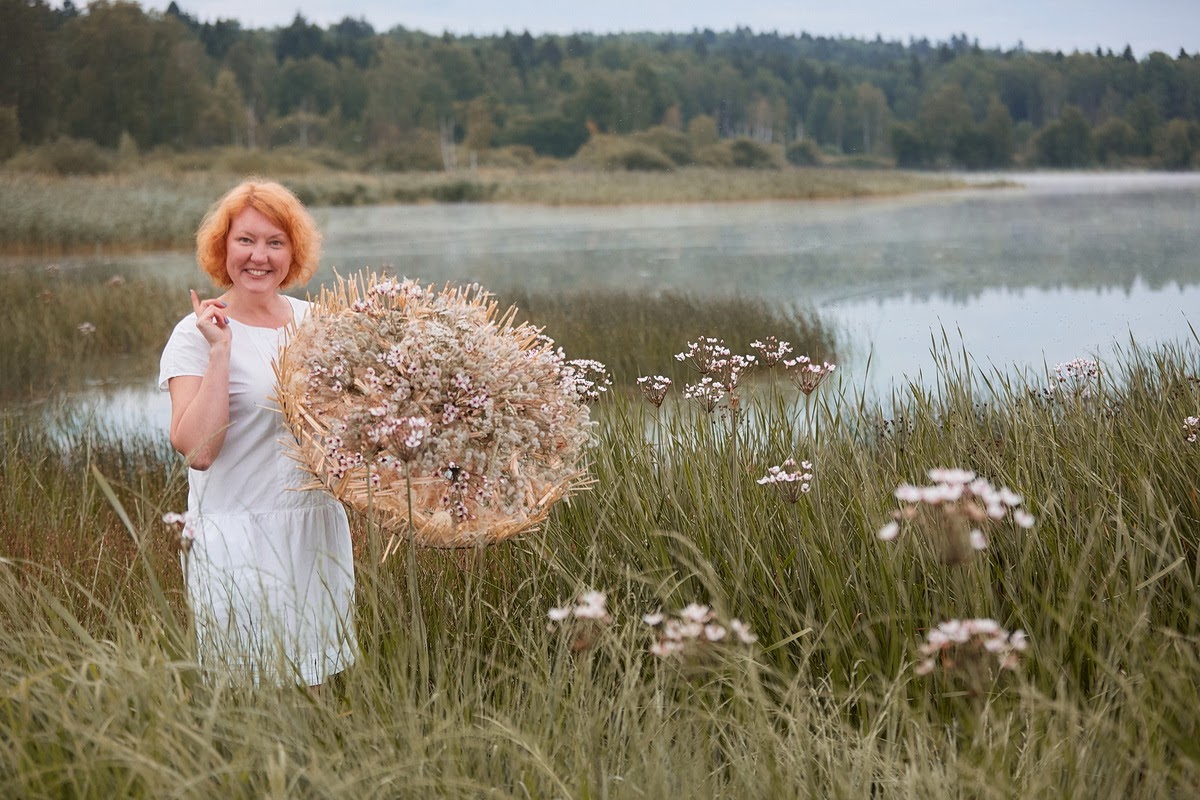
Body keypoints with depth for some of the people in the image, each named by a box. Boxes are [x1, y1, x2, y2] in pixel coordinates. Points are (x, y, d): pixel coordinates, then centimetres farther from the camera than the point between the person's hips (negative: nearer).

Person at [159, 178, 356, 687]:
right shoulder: (197, 335, -9)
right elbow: (197, 449, -21)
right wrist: (220, 350, -22)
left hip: (317, 529, 5)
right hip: (240, 535, -5)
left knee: (312, 678, 13)